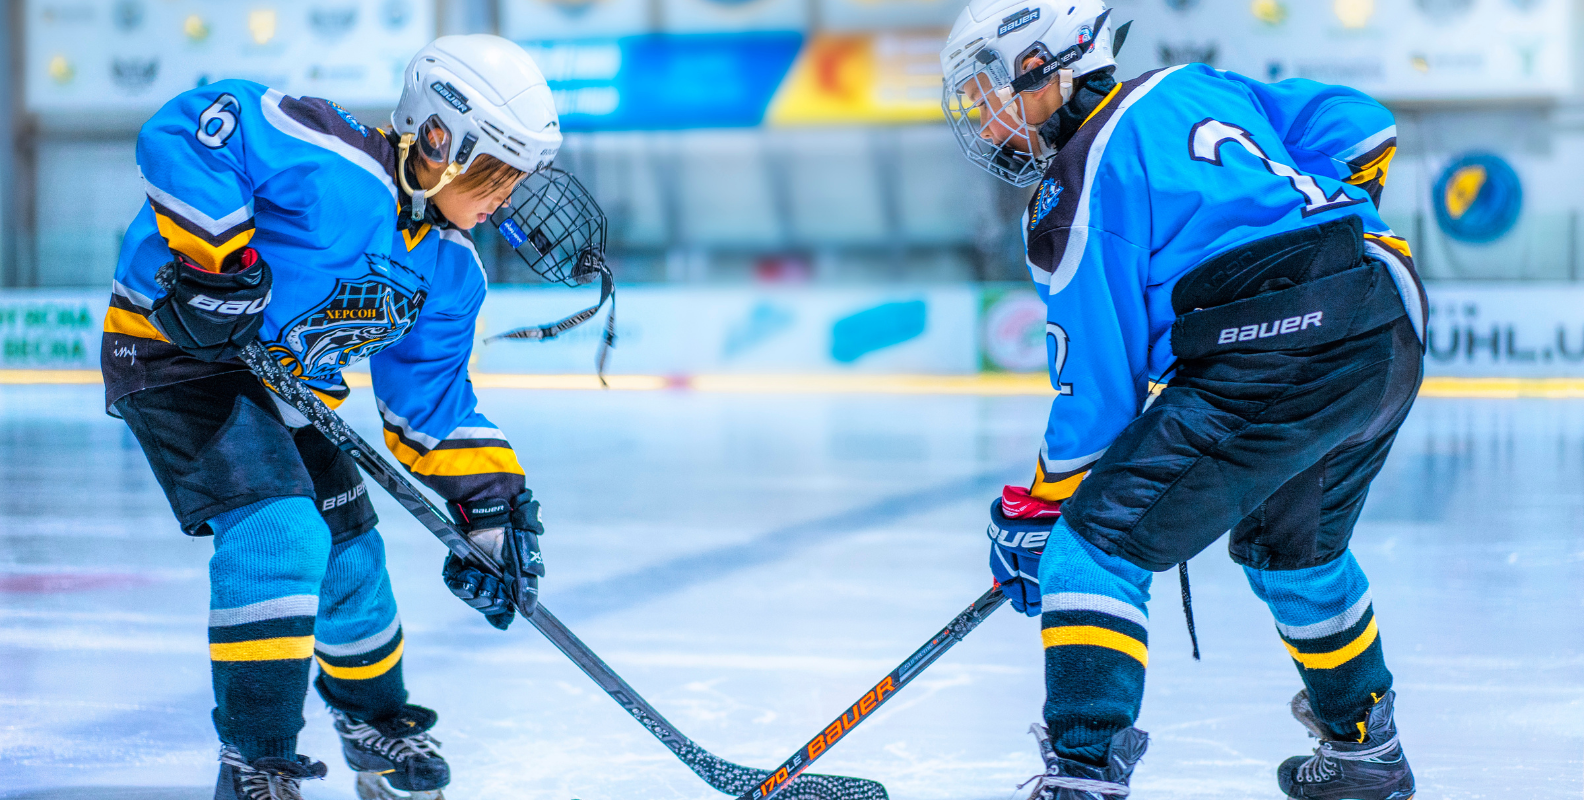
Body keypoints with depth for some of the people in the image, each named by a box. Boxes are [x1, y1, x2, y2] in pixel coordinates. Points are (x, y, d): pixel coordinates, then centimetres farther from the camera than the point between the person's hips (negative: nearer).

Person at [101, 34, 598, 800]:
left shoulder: (449, 273, 0)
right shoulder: (330, 163, -28)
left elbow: (430, 407, 8)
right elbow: (181, 131, -34)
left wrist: (492, 506, 0)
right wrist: (215, 255, -37)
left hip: (286, 384, 9)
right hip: (173, 348, -9)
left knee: (349, 555, 14)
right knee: (279, 530, -24)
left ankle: (375, 722, 43)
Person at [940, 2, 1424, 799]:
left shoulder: (1074, 192, -2)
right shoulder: (1196, 88, 20)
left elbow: (1097, 384, -2)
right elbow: (1362, 125, 22)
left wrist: (1038, 511, 8)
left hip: (1267, 366, -9)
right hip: (1392, 343, 9)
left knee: (1098, 543, -3)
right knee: (1291, 542, 32)